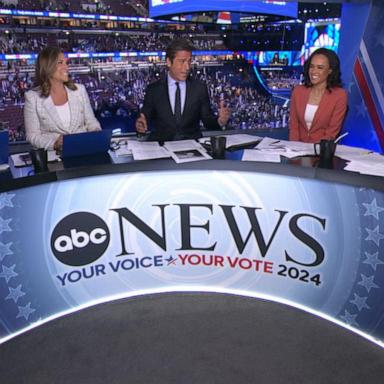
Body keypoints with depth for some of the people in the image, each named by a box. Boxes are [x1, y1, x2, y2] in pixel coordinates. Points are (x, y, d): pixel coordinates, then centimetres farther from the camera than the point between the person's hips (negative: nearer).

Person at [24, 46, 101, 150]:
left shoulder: (80, 90, 10)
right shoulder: (32, 97, 1)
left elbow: (92, 122, 14)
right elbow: (33, 135, 0)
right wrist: (54, 143, -19)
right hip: (52, 153, -2)